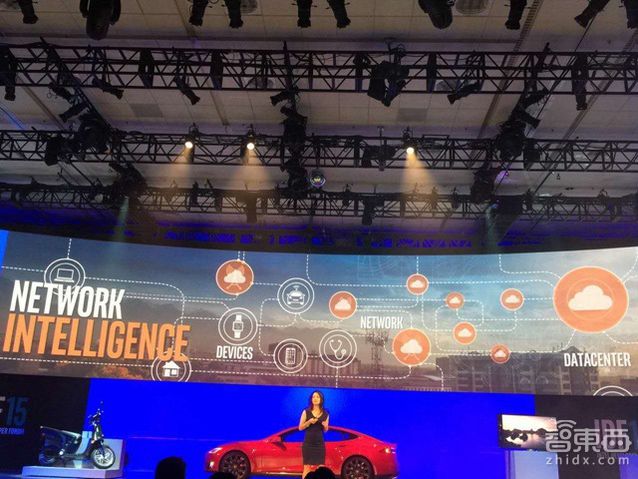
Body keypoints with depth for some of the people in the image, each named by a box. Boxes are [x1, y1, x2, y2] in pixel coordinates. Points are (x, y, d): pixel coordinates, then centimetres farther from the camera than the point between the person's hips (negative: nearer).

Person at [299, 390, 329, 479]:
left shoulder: (325, 414, 5)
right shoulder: (306, 412, -1)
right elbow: (300, 428, 0)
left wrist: (325, 426, -8)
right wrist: (309, 422, -16)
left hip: (320, 443, 2)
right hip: (308, 443, -2)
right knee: (307, 467, -4)